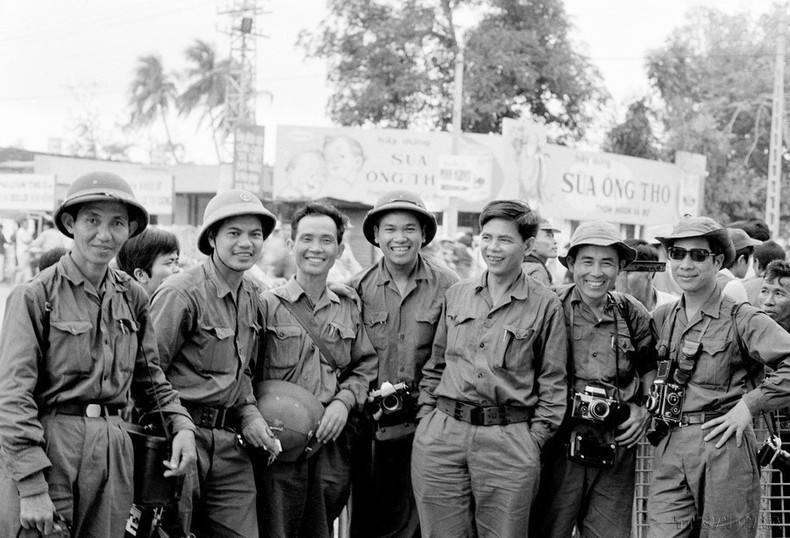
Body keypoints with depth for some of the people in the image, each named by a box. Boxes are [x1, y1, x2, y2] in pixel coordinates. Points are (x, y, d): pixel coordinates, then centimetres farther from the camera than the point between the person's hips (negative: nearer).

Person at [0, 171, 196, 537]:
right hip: (47, 449, -5)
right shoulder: (35, 295, -7)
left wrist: (181, 424, 2)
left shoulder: (131, 297, 10)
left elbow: (149, 377, 20)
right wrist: (32, 486, -18)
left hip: (113, 450, 5)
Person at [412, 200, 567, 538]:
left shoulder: (545, 305, 1)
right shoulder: (455, 295, 12)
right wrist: (427, 417, 10)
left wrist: (535, 437, -4)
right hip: (440, 437, 3)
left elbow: (552, 382, 3)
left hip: (509, 444, -3)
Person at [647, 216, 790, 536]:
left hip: (723, 448, -4)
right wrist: (645, 408, 10)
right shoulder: (661, 318, 12)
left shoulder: (742, 319, -6)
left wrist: (750, 404, -16)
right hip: (669, 451, 4)